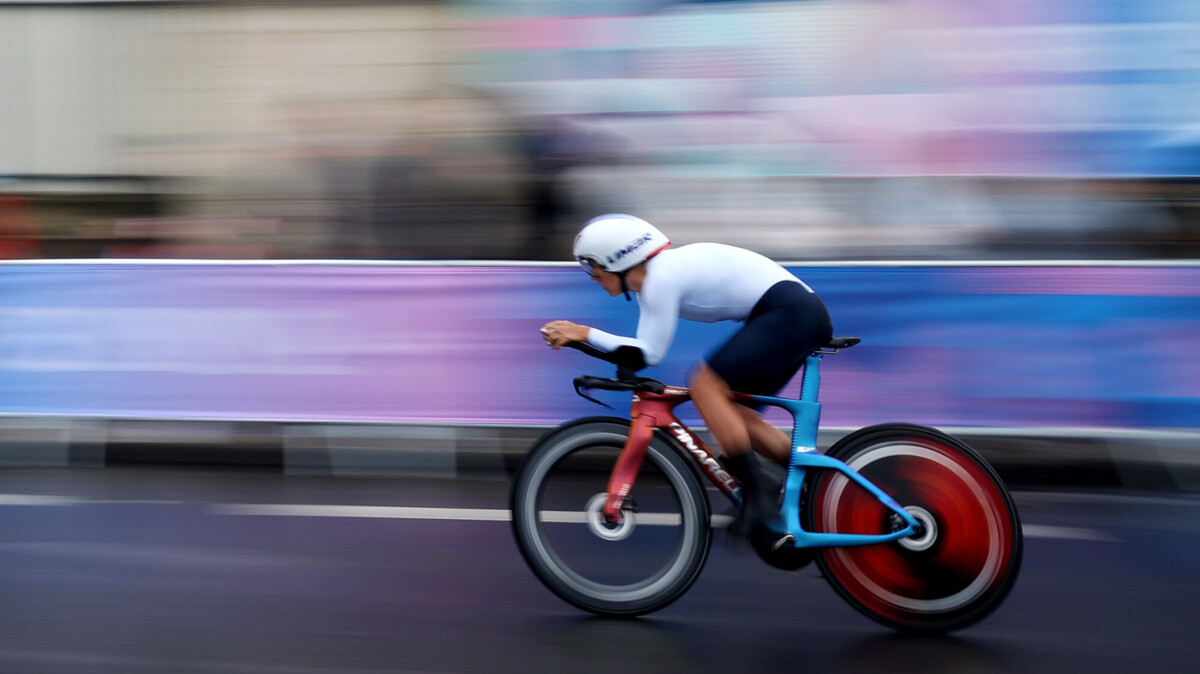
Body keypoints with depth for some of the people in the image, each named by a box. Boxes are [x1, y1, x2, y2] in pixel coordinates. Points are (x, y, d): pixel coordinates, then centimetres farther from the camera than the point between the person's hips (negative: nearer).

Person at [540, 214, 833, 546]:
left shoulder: (662, 277, -14)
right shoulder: (654, 276, 15)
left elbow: (649, 354, -15)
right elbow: (640, 350, 17)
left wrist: (586, 333, -11)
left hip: (789, 311, -10)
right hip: (803, 314, 10)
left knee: (706, 385, -15)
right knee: (730, 412, 10)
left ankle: (757, 495, -12)